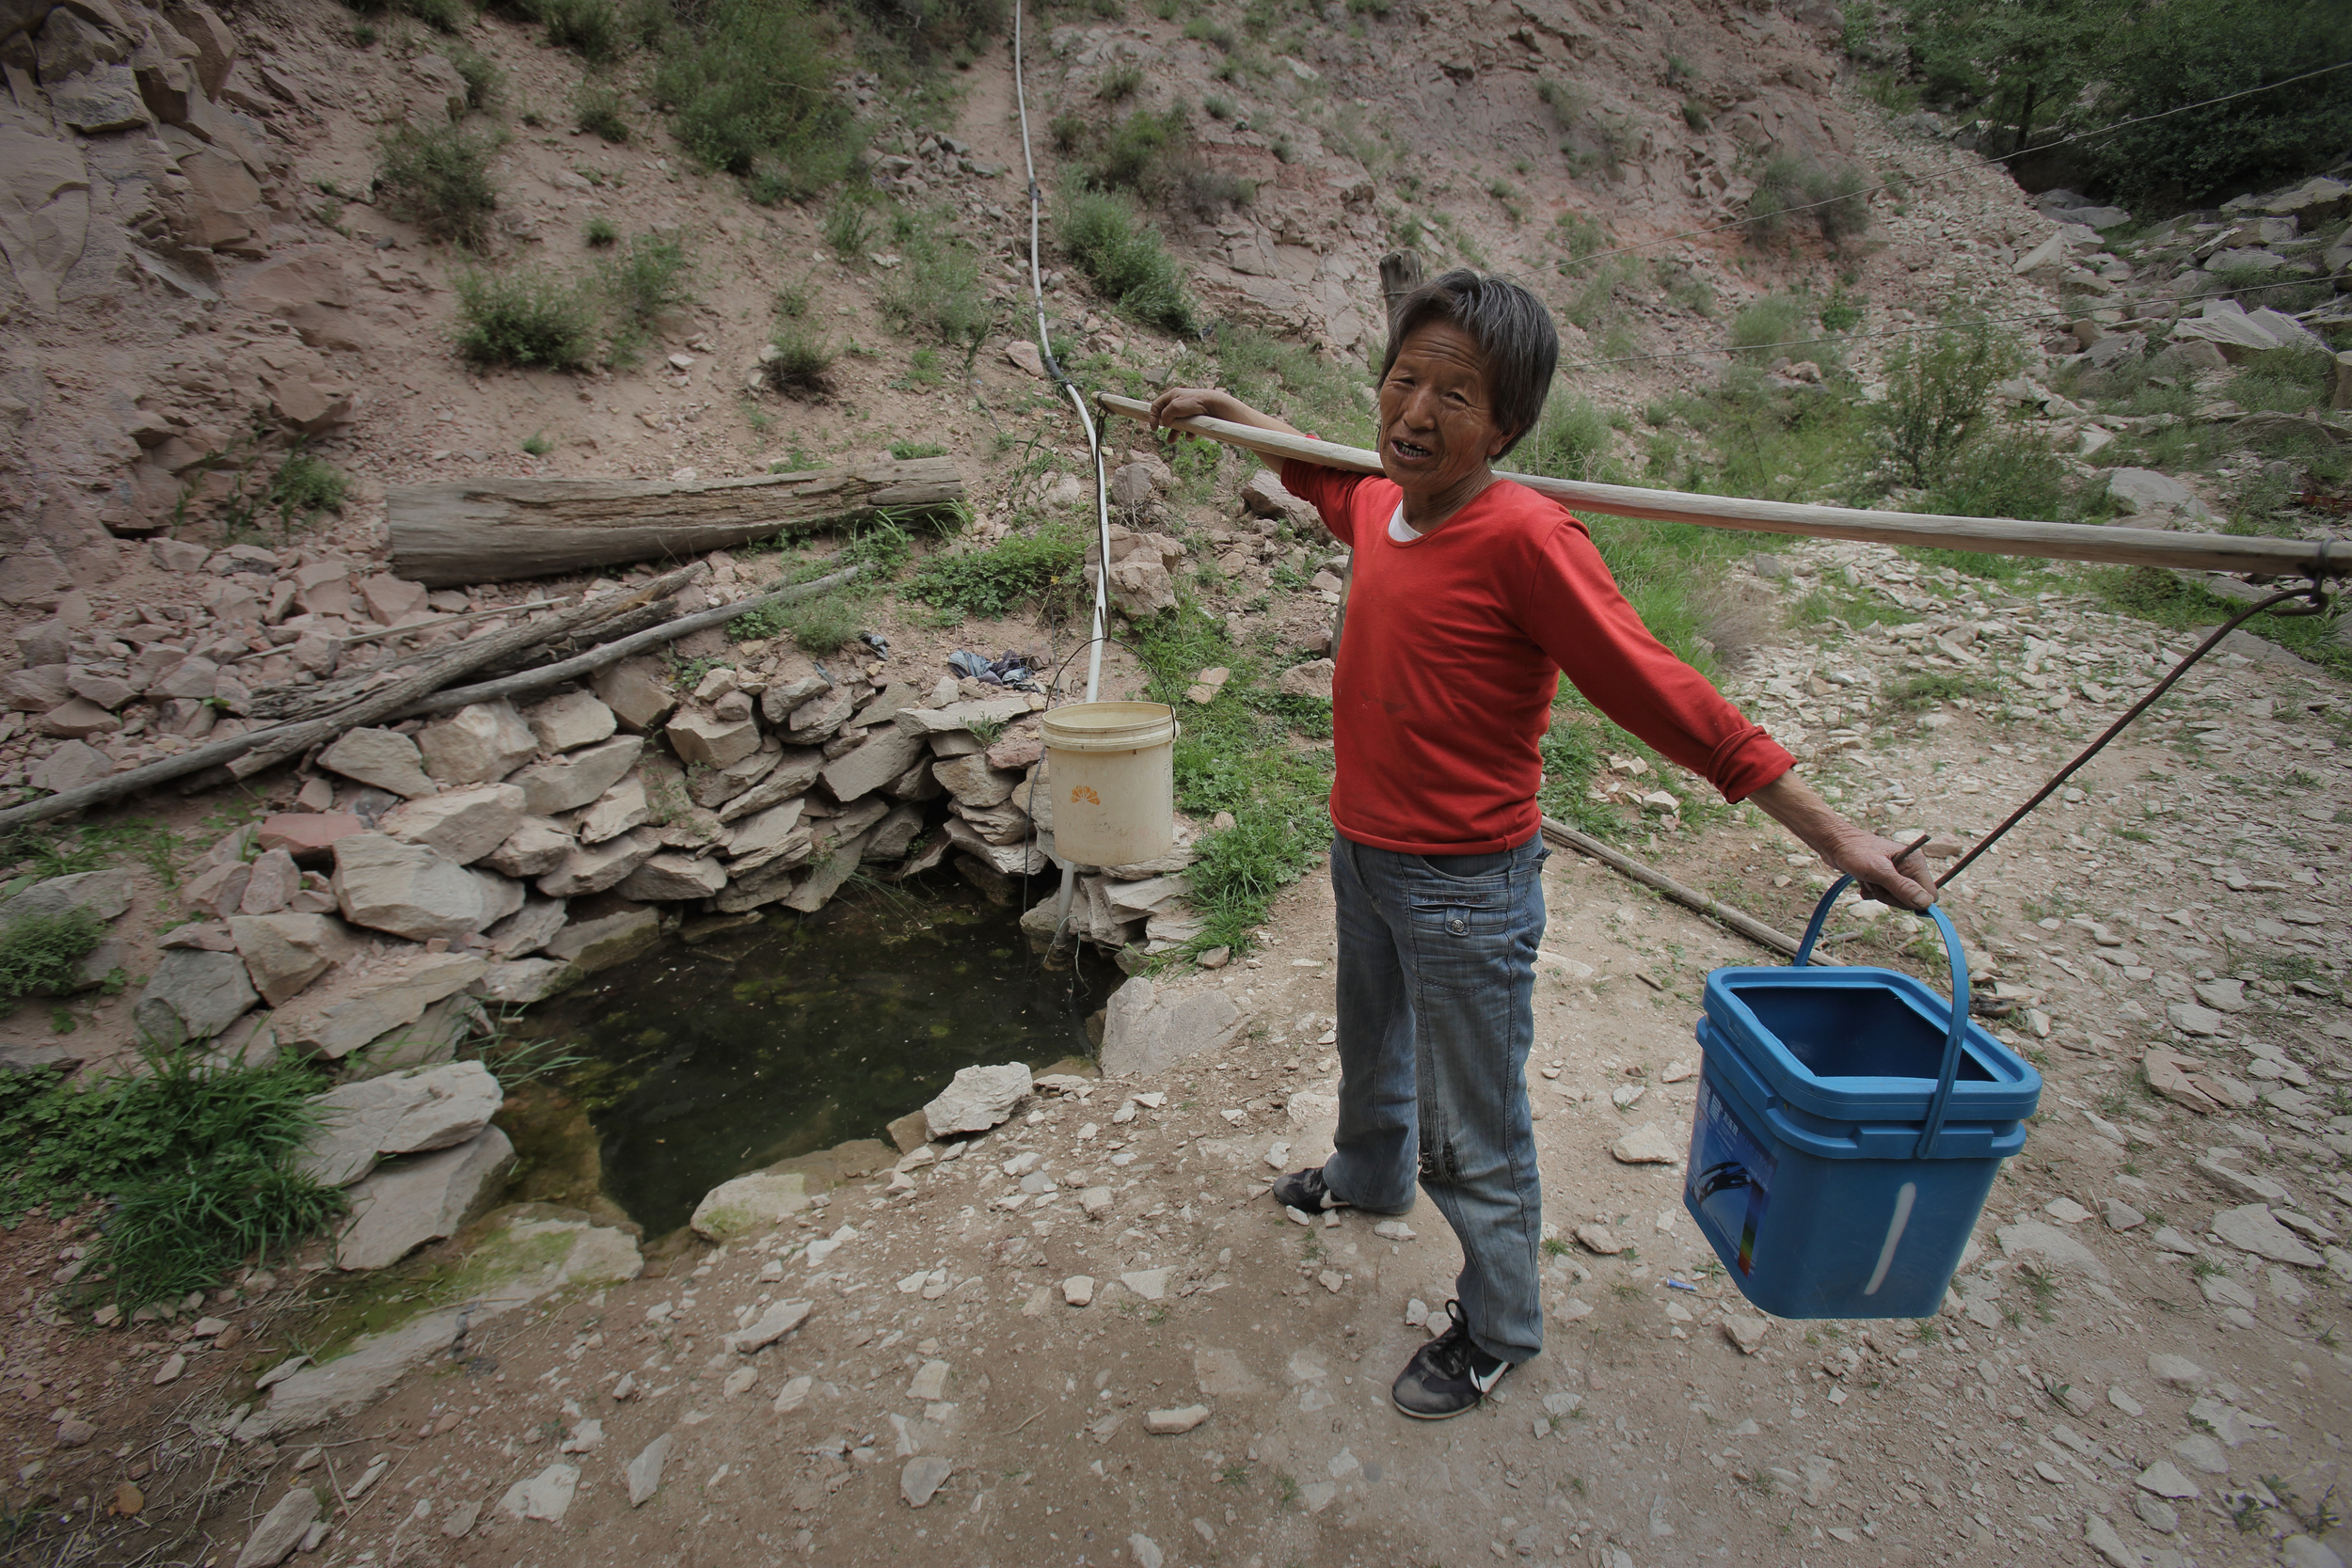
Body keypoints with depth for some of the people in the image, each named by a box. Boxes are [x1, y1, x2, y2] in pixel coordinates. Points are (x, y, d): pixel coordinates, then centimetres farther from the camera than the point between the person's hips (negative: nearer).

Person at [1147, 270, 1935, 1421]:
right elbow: (1322, 475, 24)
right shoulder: (1378, 506, -1)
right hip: (1360, 854, 8)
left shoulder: (1524, 538, -23)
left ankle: (1497, 1330, 38)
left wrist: (1829, 831, -22)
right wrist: (1221, 407, 30)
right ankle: (1368, 1175, 62)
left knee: (1473, 1140, 11)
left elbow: (1658, 692, -22)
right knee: (1371, 1049, 32)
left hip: (1462, 892, -8)